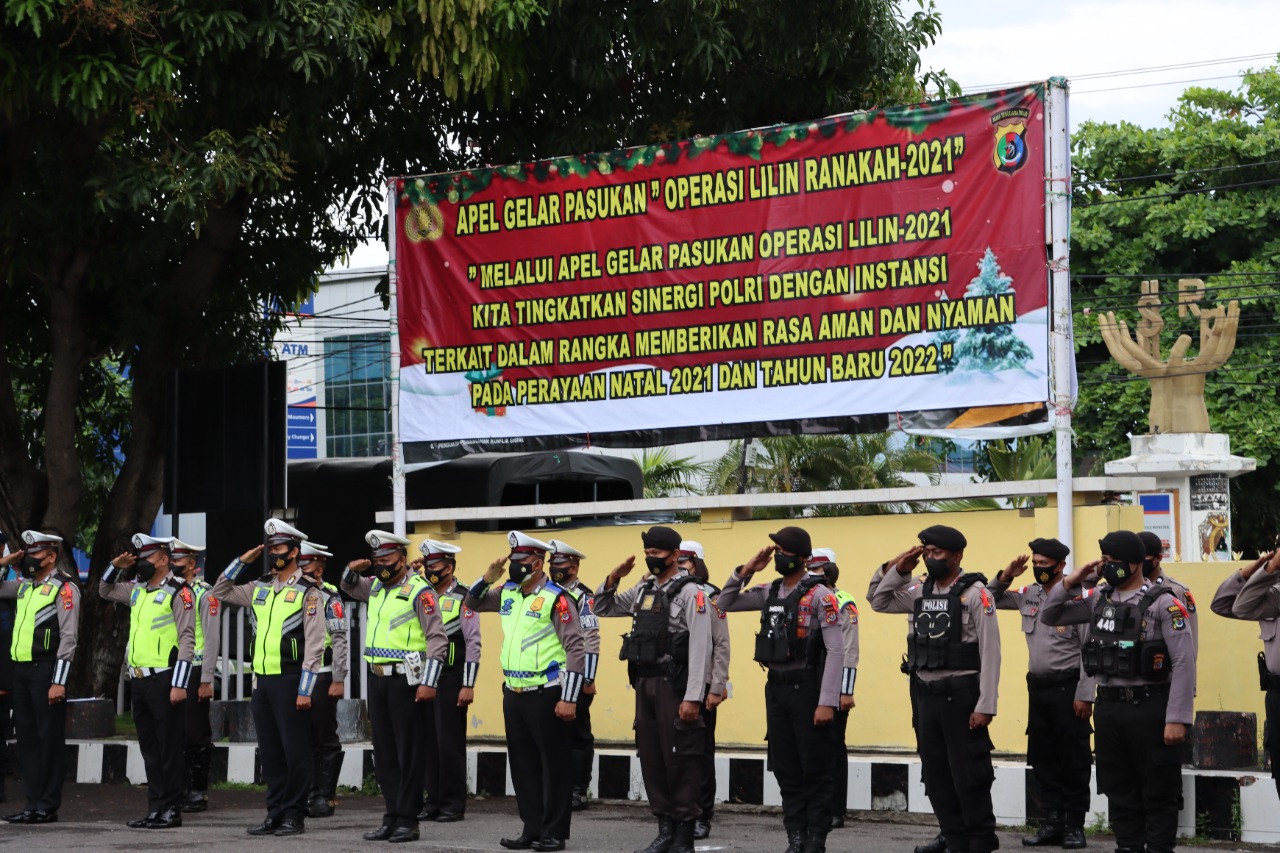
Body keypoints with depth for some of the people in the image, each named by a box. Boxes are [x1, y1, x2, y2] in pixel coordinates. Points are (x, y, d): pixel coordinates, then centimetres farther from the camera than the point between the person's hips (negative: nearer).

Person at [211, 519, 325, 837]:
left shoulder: (307, 593, -6)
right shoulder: (259, 589, 13)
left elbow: (315, 646, -10)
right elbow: (220, 592, 23)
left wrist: (305, 691, -15)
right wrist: (242, 561, 11)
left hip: (290, 680, -7)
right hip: (262, 680, 7)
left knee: (295, 750, -2)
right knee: (269, 751, 10)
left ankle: (294, 816, 4)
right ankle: (275, 813, 16)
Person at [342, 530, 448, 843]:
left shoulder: (419, 590, -10)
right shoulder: (376, 586, 13)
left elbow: (437, 639, -14)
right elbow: (349, 588, 34)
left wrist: (429, 682, -20)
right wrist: (353, 570, 10)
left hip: (406, 680, -8)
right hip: (377, 679, 8)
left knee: (408, 753, -2)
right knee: (384, 752, 10)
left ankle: (408, 820, 2)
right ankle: (392, 817, 16)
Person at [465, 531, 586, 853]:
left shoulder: (555, 598, -12)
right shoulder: (507, 593, 10)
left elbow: (576, 650, -14)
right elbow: (472, 604, 24)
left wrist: (569, 699, -17)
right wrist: (488, 579, 4)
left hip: (546, 694, -8)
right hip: (513, 694, 8)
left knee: (554, 765, 0)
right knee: (522, 764, 12)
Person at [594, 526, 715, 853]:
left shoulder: (690, 592, -8)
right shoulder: (643, 590, 14)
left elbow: (700, 648, -15)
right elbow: (601, 608, 23)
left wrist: (693, 697, -21)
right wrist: (613, 577, 4)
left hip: (674, 686, -8)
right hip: (644, 683, 8)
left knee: (680, 761, -4)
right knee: (651, 758, 10)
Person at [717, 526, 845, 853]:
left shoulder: (819, 595, -11)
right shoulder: (769, 593, 10)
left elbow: (836, 651, -15)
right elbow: (725, 604, 17)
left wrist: (827, 702, -19)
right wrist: (745, 571, 3)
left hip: (808, 689, -7)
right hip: (776, 689, 7)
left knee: (815, 770, -1)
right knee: (786, 769, 10)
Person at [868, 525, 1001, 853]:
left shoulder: (975, 593, -9)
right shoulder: (919, 592, 10)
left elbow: (990, 653, -12)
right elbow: (878, 601, 20)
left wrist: (985, 705, -16)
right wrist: (896, 570, 4)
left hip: (961, 694, -7)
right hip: (925, 694, 7)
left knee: (968, 775, -3)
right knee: (936, 775, 11)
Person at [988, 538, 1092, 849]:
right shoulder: (1028, 595, 9)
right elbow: (993, 601, 22)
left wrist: (1084, 695, -15)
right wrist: (1005, 577, 3)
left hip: (1068, 687, -6)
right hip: (1038, 686, 6)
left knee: (1074, 759, 0)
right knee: (1042, 757, 10)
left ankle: (1074, 825, 7)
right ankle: (1053, 822, 18)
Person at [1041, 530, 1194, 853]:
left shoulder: (1163, 603, -9)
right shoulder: (1099, 599, 10)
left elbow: (1184, 663, -13)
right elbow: (1050, 616, 18)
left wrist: (1177, 718, -18)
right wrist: (1070, 582, 2)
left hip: (1150, 708, -6)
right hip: (1109, 709, 6)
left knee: (1158, 793, 2)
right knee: (1120, 791, 12)